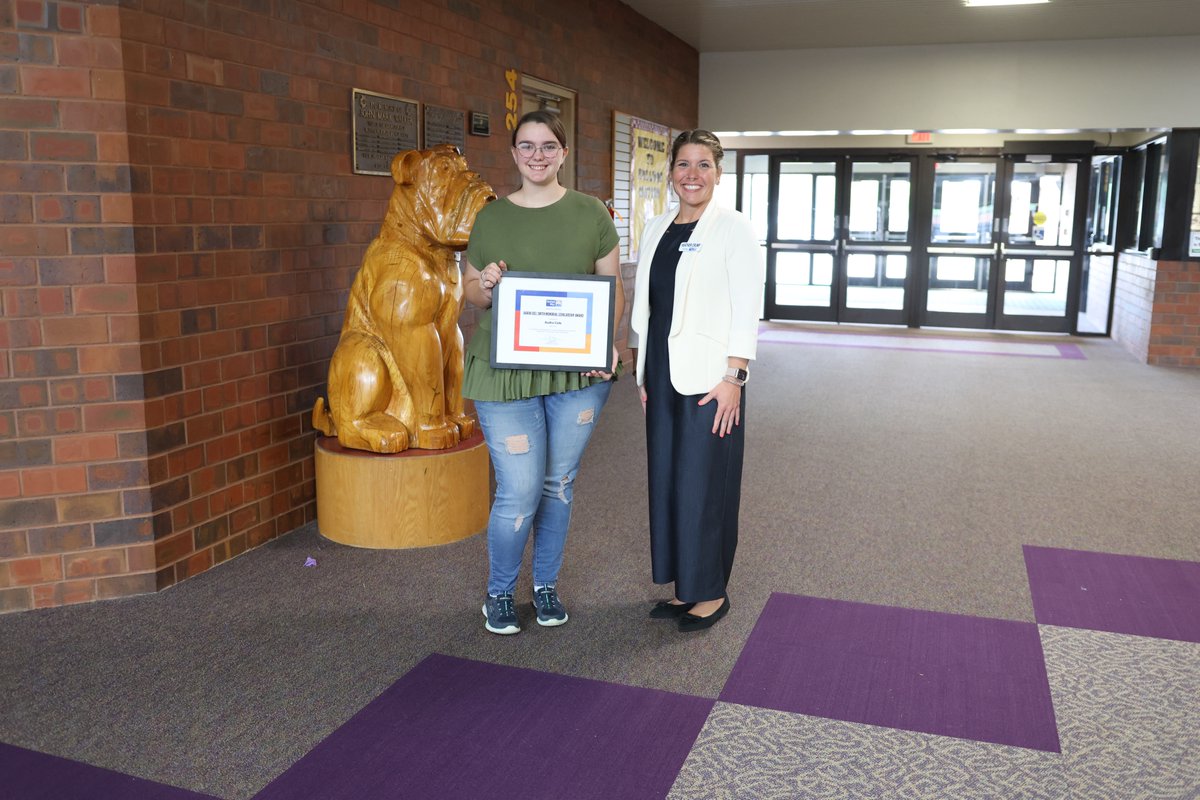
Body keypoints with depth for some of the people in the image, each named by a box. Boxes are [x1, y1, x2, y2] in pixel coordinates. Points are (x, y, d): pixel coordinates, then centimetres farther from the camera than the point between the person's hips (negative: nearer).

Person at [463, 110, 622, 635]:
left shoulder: (591, 214, 3)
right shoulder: (491, 217, 4)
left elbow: (613, 287, 4)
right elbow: (470, 290, 11)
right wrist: (485, 284, -13)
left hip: (578, 372, 1)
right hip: (505, 372, -1)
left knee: (559, 483, 12)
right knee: (519, 492, -5)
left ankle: (546, 585, 33)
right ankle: (499, 593, 21)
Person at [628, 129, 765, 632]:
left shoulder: (733, 229, -5)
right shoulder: (657, 229, 12)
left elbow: (746, 309, -10)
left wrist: (732, 377, -16)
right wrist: (642, 371, 11)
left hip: (708, 377, -6)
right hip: (663, 374, 6)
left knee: (704, 483, 1)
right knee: (666, 480, 11)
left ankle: (712, 592, 17)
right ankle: (684, 587, 25)